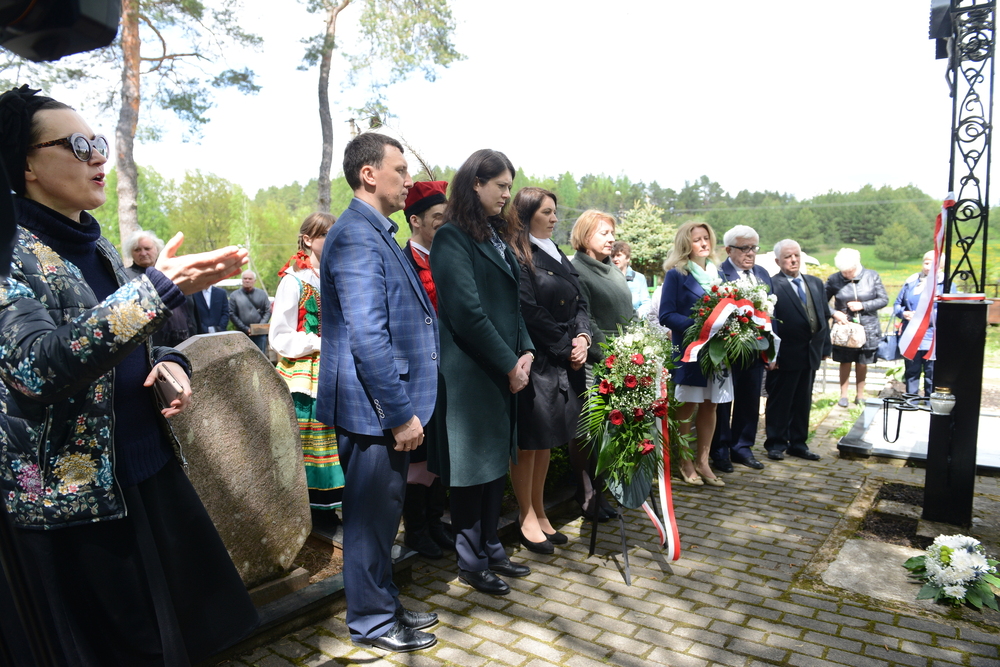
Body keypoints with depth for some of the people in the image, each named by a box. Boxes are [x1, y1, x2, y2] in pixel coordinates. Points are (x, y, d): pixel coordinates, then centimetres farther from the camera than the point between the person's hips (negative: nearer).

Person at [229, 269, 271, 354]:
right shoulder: (234, 295, 3)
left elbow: (268, 311, 4)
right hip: (243, 334, -1)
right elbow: (232, 314, -2)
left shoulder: (262, 294, 7)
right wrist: (246, 329, -10)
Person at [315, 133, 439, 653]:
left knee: (381, 512, 20)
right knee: (371, 515, 7)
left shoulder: (377, 233, 15)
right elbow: (367, 337, -25)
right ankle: (372, 622, 26)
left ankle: (385, 605, 38)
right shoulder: (357, 236, -17)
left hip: (388, 405, 10)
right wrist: (401, 413, -21)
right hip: (373, 407, -10)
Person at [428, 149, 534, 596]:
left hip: (505, 369, 8)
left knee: (498, 460, 14)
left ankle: (491, 549, 30)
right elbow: (467, 312, -18)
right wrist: (508, 364, -13)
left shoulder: (497, 235, 15)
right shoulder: (452, 238, -11)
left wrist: (525, 351, 2)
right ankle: (470, 562, 20)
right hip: (470, 373, -8)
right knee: (473, 465, 3)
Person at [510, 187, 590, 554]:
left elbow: (579, 303, 14)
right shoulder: (518, 258, -9)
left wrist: (583, 337, -3)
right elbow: (531, 312, -16)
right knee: (529, 441, 3)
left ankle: (539, 511, 25)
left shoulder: (558, 255, 16)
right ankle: (527, 516, 16)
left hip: (565, 363, 8)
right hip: (536, 361, -8)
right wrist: (566, 349, -11)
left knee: (546, 440, 14)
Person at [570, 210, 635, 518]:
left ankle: (599, 489, 24)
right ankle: (586, 495, 12)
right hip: (594, 365, -7)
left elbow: (629, 313, 21)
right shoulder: (575, 270, -7)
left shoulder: (613, 270, 18)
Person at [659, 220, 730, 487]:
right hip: (688, 349, -5)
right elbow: (666, 315, -11)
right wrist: (696, 325, -23)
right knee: (687, 405, 2)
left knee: (710, 404, 8)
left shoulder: (716, 273, 12)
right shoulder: (676, 274, -5)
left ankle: (702, 461, 18)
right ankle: (685, 462, 15)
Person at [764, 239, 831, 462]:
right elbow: (768, 321, -15)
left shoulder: (815, 283, 11)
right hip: (786, 355, -6)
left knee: (803, 401, 14)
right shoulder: (772, 285, -11)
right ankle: (776, 444, 18)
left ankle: (798, 443, 26)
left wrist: (825, 347, 9)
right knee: (779, 401, 6)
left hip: (811, 354, 7)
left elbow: (825, 316, 14)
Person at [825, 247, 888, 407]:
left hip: (867, 328, 1)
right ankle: (843, 395, 21)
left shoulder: (871, 276, -3)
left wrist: (862, 305, -13)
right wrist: (834, 313, -15)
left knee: (862, 363, 10)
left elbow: (884, 299, 0)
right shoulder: (834, 279, -6)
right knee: (845, 362, 8)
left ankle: (860, 395, 25)